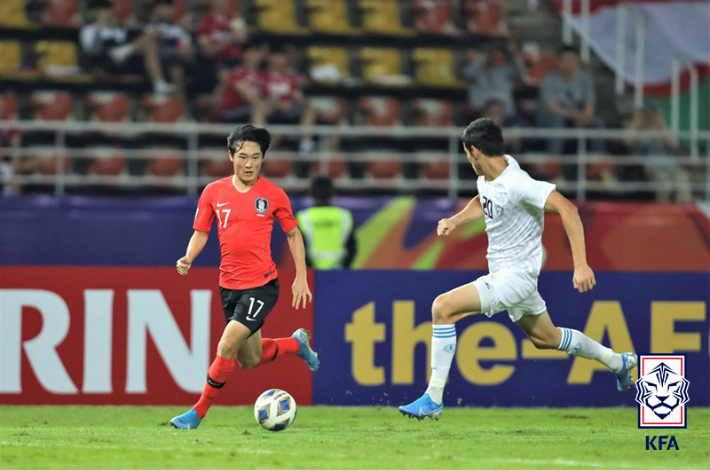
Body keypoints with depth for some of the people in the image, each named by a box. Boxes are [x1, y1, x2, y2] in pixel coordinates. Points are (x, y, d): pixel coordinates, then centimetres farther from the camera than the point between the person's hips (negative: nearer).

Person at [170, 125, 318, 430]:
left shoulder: (273, 195, -4)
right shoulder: (214, 192, 2)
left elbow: (293, 234, 8)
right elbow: (201, 233, 10)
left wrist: (301, 278, 3)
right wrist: (188, 259, -11)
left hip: (262, 285, -4)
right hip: (229, 286, 4)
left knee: (227, 347, -18)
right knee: (249, 361, 14)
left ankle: (198, 413, -5)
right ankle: (296, 343, 43)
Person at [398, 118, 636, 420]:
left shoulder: (516, 184, -26)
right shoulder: (487, 177, 2)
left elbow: (567, 209, -32)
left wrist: (581, 264, -36)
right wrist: (455, 220, 7)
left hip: (516, 274, -10)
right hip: (502, 273, 10)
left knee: (443, 307, -21)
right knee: (545, 338, 26)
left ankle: (433, 398, -18)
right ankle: (617, 361, 45)